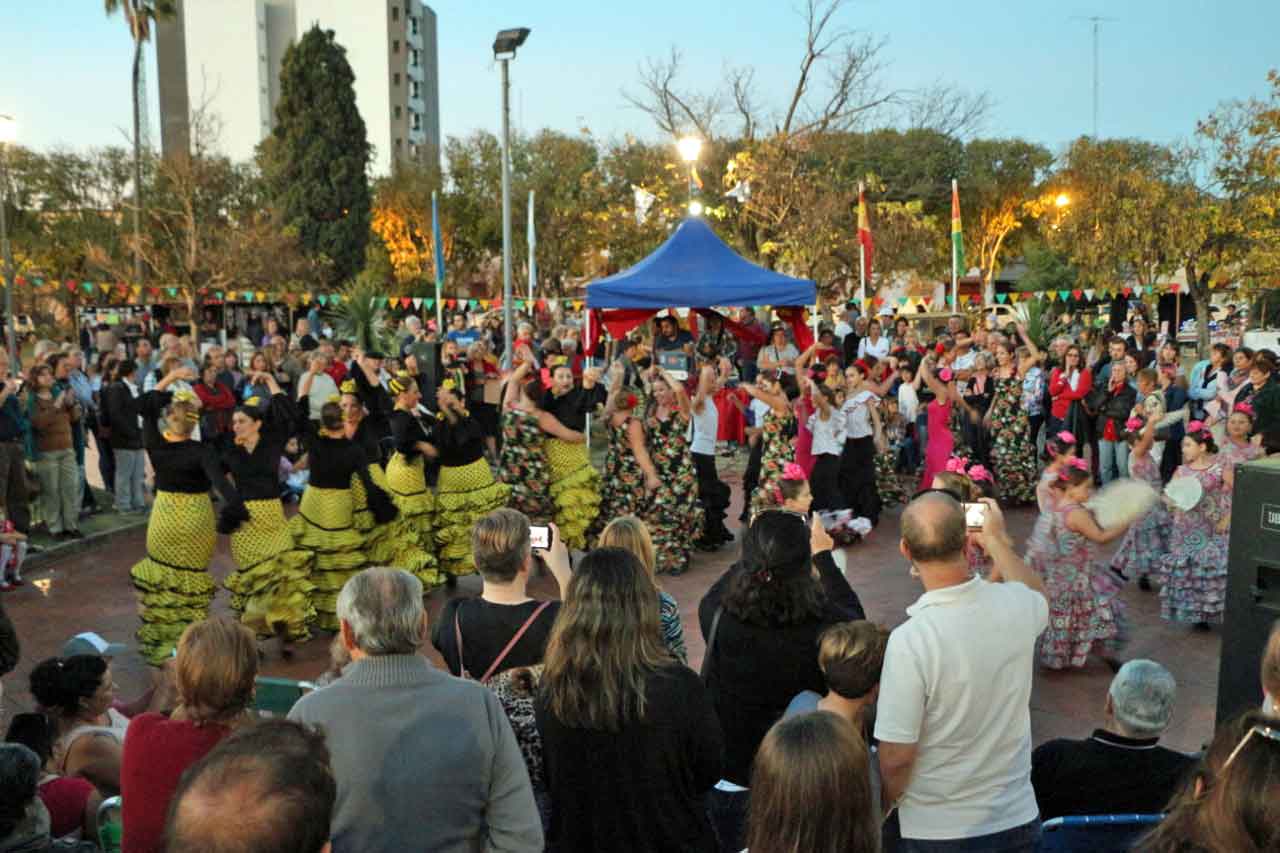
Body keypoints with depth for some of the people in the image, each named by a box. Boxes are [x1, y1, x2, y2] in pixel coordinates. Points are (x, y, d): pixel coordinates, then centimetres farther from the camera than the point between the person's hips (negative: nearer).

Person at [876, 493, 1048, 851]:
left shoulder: (909, 640, -27)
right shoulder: (1018, 607, -13)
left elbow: (896, 759, -20)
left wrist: (880, 810, -1)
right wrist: (997, 540, 23)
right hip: (1017, 820, 5)